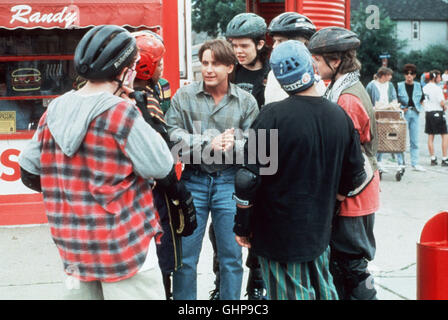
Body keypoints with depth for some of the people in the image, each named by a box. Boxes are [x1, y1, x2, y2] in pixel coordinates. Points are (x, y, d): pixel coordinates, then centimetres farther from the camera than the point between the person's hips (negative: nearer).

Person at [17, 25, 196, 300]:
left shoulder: (54, 111, 3)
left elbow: (29, 174, 10)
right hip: (123, 244, -7)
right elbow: (161, 168, -16)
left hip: (72, 243, 7)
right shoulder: (122, 112, -17)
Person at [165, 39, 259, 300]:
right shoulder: (184, 96, 1)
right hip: (193, 181, 0)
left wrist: (233, 146, -21)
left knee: (232, 256, 9)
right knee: (185, 256, 6)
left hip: (230, 182, 0)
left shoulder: (246, 101, 3)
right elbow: (173, 135, -10)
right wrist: (208, 143, -19)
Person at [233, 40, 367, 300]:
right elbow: (355, 177, 6)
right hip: (320, 230, 5)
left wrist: (242, 227, -6)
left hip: (279, 236, -5)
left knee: (292, 294, 4)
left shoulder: (273, 115, -17)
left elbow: (248, 178, -17)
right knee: (323, 291, 20)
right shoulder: (340, 116, -2)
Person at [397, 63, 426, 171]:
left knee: (414, 140, 6)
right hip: (403, 114, -3)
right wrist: (402, 108, -12)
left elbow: (422, 99, 15)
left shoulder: (418, 86, 8)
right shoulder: (399, 85, 0)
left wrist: (418, 108, -1)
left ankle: (415, 164, 12)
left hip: (414, 114, 3)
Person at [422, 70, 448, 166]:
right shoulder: (437, 88, -14)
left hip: (428, 112, 7)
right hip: (438, 113, -7)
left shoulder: (424, 88, 8)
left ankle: (433, 159, 12)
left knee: (430, 137, 9)